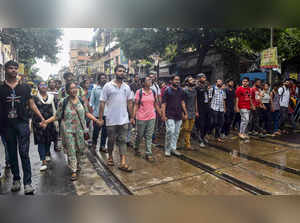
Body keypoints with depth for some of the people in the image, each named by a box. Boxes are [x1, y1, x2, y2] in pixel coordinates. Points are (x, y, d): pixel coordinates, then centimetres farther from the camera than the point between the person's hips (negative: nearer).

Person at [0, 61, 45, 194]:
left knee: (24, 153, -4)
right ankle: (16, 179, 25)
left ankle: (27, 183, -2)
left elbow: (31, 104, 7)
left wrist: (42, 118, 1)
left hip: (22, 123, -1)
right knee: (12, 153, 11)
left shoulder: (24, 87, 6)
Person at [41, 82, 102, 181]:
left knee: (80, 148, 13)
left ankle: (77, 164, 40)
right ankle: (74, 171, 10)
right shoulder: (63, 102, -6)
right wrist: (46, 121, -10)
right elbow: (57, 116, -1)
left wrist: (96, 120, 7)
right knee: (71, 150, 1)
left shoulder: (81, 100, 2)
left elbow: (87, 113, 10)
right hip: (68, 130, -3)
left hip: (79, 129, 3)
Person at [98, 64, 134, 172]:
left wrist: (132, 117, 9)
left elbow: (129, 102, 11)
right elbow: (102, 102, -4)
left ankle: (123, 163, 8)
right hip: (111, 120, -2)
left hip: (124, 120, 3)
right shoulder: (108, 86, -4)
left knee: (122, 141, 4)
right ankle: (110, 157, 36)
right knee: (111, 140, 12)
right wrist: (100, 118, -7)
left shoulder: (126, 87, 7)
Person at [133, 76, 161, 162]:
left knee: (149, 136, 5)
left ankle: (148, 154, 13)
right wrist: (133, 116, -11)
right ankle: (136, 148, 37)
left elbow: (156, 104, 11)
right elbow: (136, 105, -5)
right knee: (140, 135, 11)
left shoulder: (153, 92, 5)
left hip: (151, 117, 3)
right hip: (141, 117, -3)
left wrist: (161, 114, 11)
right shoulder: (139, 92, -5)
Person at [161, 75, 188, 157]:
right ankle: (167, 149, 4)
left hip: (179, 116, 5)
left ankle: (173, 148, 22)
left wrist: (185, 113, 10)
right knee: (170, 132, -12)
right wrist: (163, 115, -12)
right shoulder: (168, 91, -2)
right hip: (170, 116, -5)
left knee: (176, 133, 9)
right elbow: (164, 104, -5)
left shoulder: (181, 91, 12)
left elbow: (182, 103, 16)